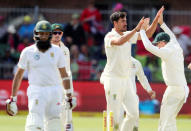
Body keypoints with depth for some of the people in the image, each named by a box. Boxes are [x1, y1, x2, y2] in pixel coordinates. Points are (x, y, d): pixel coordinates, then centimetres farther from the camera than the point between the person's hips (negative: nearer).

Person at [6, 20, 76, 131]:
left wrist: (69, 96, 9)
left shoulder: (57, 51, 7)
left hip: (54, 91, 3)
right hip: (36, 91, -3)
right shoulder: (28, 52, 2)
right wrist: (13, 98, 1)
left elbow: (64, 75, 12)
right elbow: (19, 75, 5)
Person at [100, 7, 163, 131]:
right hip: (113, 80, -8)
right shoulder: (110, 36, -11)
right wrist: (137, 29, -37)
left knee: (134, 113, 5)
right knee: (114, 116, -7)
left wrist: (156, 19, -3)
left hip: (126, 80, 8)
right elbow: (119, 41, -33)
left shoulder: (128, 35, 12)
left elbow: (148, 34, 11)